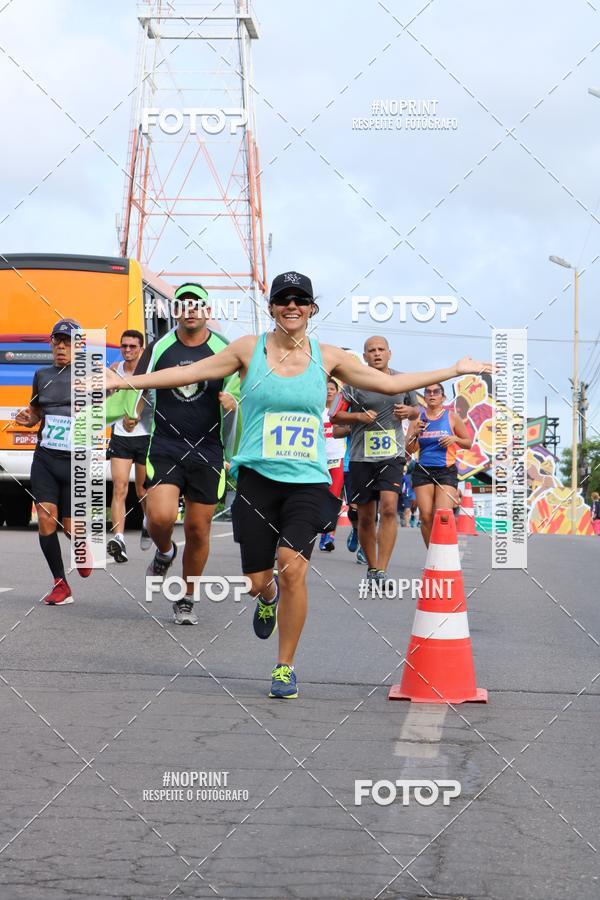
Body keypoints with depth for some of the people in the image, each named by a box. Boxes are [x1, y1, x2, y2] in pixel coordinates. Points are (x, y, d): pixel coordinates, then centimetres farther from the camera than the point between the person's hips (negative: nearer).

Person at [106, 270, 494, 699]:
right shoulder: (250, 349, 4)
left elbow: (390, 383, 13)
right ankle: (268, 598, 40)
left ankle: (286, 667, -3)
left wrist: (454, 370, 13)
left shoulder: (327, 357, 7)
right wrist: (125, 381, -1)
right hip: (257, 478, 0)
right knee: (257, 580, -1)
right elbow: (189, 372, 4)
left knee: (293, 567, -19)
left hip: (308, 481, 0)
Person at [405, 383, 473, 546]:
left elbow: (468, 443, 11)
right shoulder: (417, 418, 7)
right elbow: (409, 449, 5)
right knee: (426, 516, -3)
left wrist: (455, 439, -9)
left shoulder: (452, 417, 4)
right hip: (423, 471, 2)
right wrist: (415, 433, -14)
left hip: (446, 471, -2)